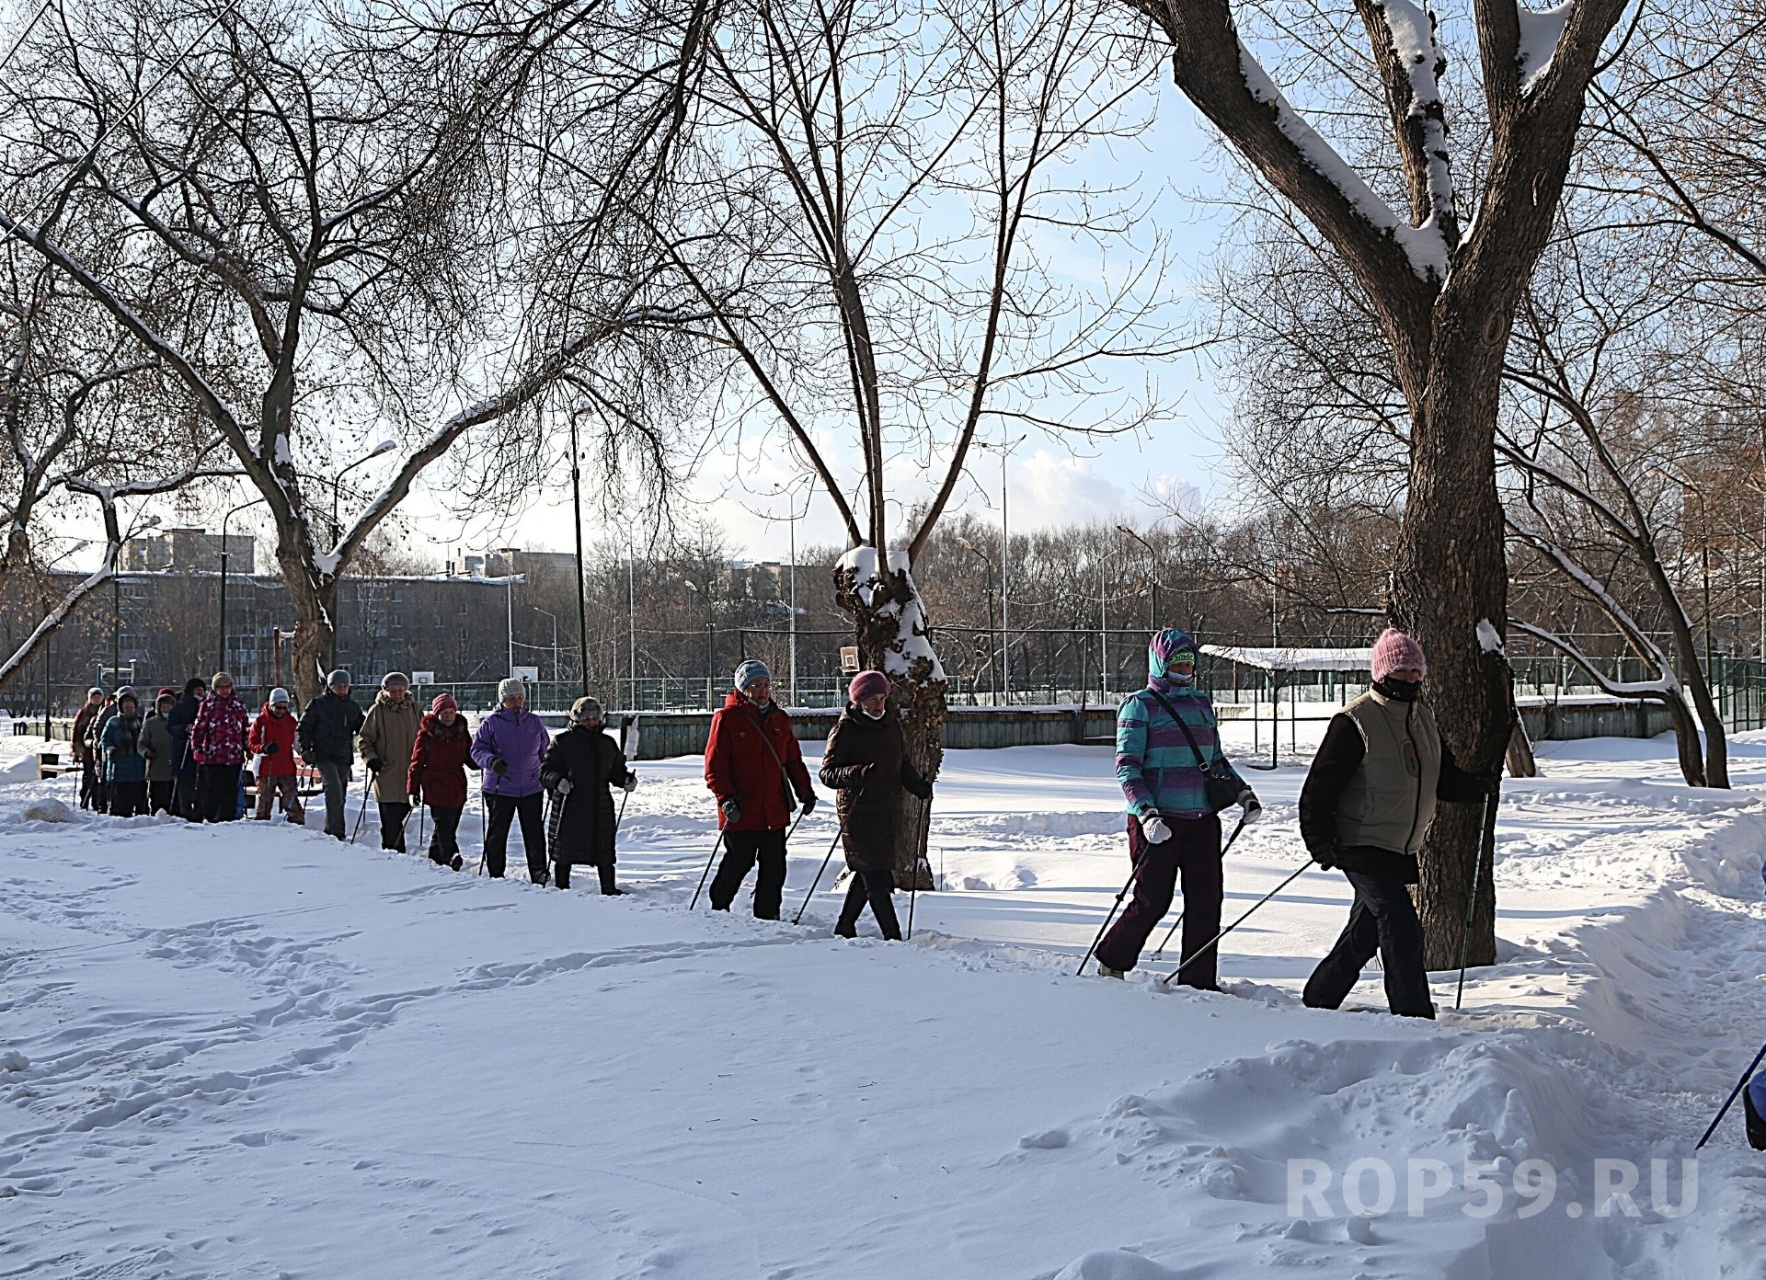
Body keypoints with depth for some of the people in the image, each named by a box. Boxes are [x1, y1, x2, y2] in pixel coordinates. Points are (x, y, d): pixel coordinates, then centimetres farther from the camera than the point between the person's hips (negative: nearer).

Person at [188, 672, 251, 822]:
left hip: (234, 755, 3)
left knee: (231, 789, 6)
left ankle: (228, 817, 12)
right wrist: (197, 749, -11)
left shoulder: (239, 703, 11)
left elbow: (246, 726, 18)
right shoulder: (208, 704, 1)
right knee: (213, 789, -2)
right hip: (213, 755, -3)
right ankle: (208, 816, 8)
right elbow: (198, 728, -2)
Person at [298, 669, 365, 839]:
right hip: (324, 756, -5)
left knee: (340, 797, 9)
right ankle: (335, 830, -22)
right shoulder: (318, 704, -1)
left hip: (344, 758, 5)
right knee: (334, 790, -21)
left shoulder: (353, 707, 11)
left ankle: (333, 830, 21)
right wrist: (306, 750, -7)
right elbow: (303, 728, 2)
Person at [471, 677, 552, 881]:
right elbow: (477, 749, -5)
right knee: (497, 833, 5)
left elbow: (545, 752, 18)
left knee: (535, 833, 3)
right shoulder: (491, 723, -2)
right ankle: (495, 874, 15)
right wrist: (491, 761, -25)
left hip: (531, 788, 2)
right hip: (500, 788, -2)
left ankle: (539, 872, 10)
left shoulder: (534, 722, 9)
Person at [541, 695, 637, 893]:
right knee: (564, 850, 4)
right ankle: (561, 889, 16)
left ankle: (609, 889, 18)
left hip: (600, 806, 4)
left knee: (604, 850, 7)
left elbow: (616, 770, 21)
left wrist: (627, 780, 1)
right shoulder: (562, 742, -1)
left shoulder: (607, 743, 13)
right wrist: (558, 781, -23)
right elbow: (545, 770, -4)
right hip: (568, 807, -4)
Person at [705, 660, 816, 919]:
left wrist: (805, 790, 11)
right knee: (738, 863, 4)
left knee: (774, 867, 5)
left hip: (775, 810, 5)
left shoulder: (779, 719, 13)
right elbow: (714, 765, -8)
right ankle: (719, 910, 24)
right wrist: (726, 799, -17)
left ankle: (767, 916, 16)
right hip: (741, 811, -5)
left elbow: (793, 759, 21)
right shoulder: (728, 718, -4)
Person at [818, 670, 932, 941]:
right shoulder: (845, 729, -7)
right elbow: (827, 772, -10)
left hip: (887, 814, 7)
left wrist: (919, 785, 3)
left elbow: (902, 765, 22)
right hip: (858, 814, -7)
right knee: (876, 877, -8)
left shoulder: (892, 725, 13)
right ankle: (892, 936, -6)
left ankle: (844, 929, 27)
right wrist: (857, 774, -28)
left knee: (866, 873, 13)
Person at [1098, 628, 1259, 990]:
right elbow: (1126, 766, -8)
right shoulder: (1140, 705, -2)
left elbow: (1216, 760, 25)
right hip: (1158, 822, -5)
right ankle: (1112, 963, 20)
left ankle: (1199, 980, 10)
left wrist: (1242, 792, 10)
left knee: (1206, 899, 1)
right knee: (1153, 899, -2)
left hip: (1202, 818, 6)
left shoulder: (1202, 704, 16)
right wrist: (1146, 812, -20)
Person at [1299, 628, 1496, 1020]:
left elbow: (1443, 778, 18)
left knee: (1365, 932, 16)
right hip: (1362, 847, -8)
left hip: (1401, 850, 8)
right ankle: (1414, 1015, -9)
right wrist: (1320, 841, -20)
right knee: (1401, 926, -16)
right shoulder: (1354, 722, -13)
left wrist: (1478, 786, 0)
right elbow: (1320, 785, -14)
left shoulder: (1422, 718, 11)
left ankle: (1319, 1002, 31)